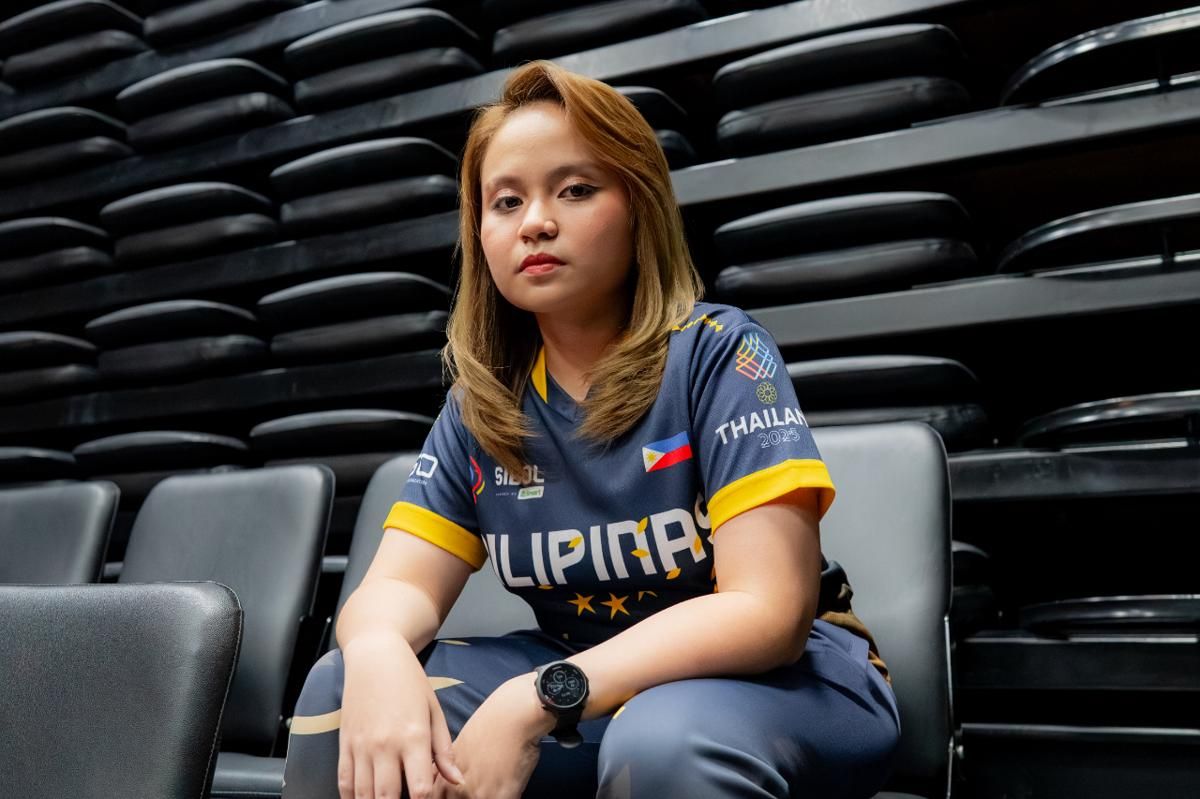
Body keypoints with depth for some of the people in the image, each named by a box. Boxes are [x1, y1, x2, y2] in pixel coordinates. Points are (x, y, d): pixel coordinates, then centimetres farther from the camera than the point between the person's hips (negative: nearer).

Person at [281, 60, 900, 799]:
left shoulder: (717, 353, -16)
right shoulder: (480, 402, -1)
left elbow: (766, 610, -24)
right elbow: (399, 584, -6)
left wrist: (537, 703, -32)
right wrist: (378, 657, -31)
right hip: (588, 688, 4)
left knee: (663, 740, -37)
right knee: (341, 689, -15)